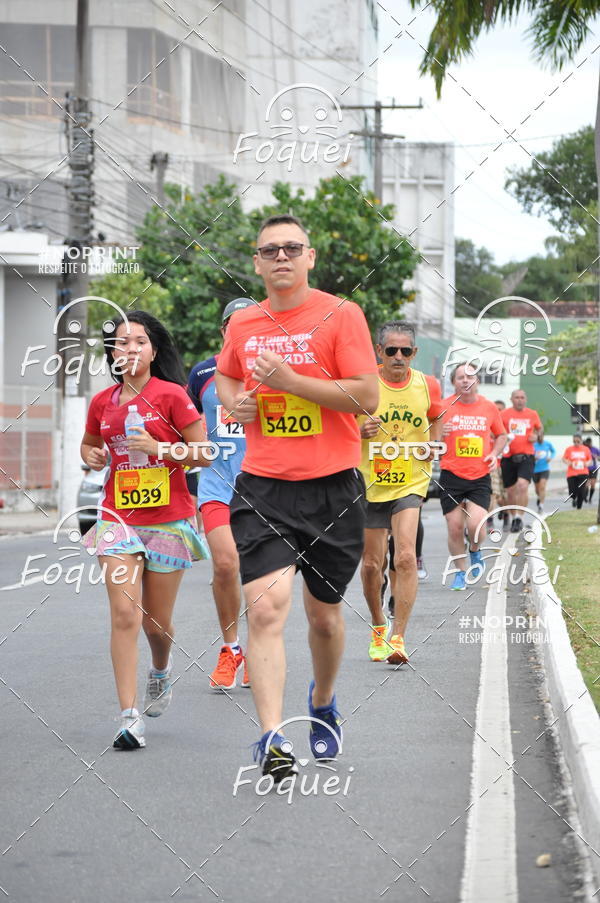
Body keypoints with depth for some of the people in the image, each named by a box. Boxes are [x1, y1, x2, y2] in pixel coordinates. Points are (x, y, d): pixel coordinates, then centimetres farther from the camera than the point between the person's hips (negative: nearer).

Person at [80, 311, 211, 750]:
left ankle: (161, 670, 43)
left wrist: (158, 447, -19)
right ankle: (129, 717, -12)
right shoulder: (103, 402, 7)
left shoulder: (171, 395, -5)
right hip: (118, 518, 2)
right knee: (124, 615, -12)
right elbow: (89, 445, 25)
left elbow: (203, 452, -5)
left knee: (157, 623, 7)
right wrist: (91, 456, 2)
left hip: (169, 518, -2)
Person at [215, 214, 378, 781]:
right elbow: (224, 377, 28)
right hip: (262, 489, 2)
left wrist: (289, 379, -18)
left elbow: (367, 397, -12)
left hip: (332, 489, -1)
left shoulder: (341, 315, -5)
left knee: (324, 613, 13)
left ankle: (322, 703, 41)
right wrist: (233, 400, 4)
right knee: (266, 607, -16)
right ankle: (272, 738, -17)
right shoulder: (241, 324, 8)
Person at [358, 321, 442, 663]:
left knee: (406, 557, -18)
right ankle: (378, 627, 34)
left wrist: (432, 445, 1)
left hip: (411, 483, 0)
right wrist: (359, 431, -18)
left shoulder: (428, 386, -2)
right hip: (369, 484, 1)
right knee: (371, 564, 8)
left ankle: (398, 637, -14)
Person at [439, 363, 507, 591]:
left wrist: (495, 452, 2)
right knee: (455, 528, 0)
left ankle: (475, 551, 21)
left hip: (480, 477, 1)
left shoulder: (489, 408, 5)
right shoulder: (444, 407, -2)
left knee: (476, 525, -13)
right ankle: (460, 573, 19)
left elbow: (501, 435, 21)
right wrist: (439, 434, -19)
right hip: (451, 477, -1)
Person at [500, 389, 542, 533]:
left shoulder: (533, 414, 7)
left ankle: (519, 517, -16)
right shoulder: (504, 414, 2)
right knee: (510, 490, 7)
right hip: (508, 456, 1)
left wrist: (535, 436, 2)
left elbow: (538, 428, 24)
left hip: (526, 456, -1)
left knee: (523, 485, -22)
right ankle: (514, 518, 26)